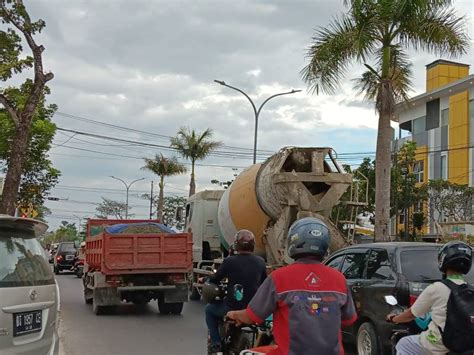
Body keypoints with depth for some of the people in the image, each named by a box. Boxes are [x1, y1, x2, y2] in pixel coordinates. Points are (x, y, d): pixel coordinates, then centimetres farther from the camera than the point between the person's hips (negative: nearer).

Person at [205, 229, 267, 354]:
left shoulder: (229, 261, -12)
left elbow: (214, 280, 0)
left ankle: (216, 345, 12)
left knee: (209, 309, 23)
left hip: (233, 309, -3)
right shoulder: (260, 262, -3)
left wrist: (207, 281, 22)